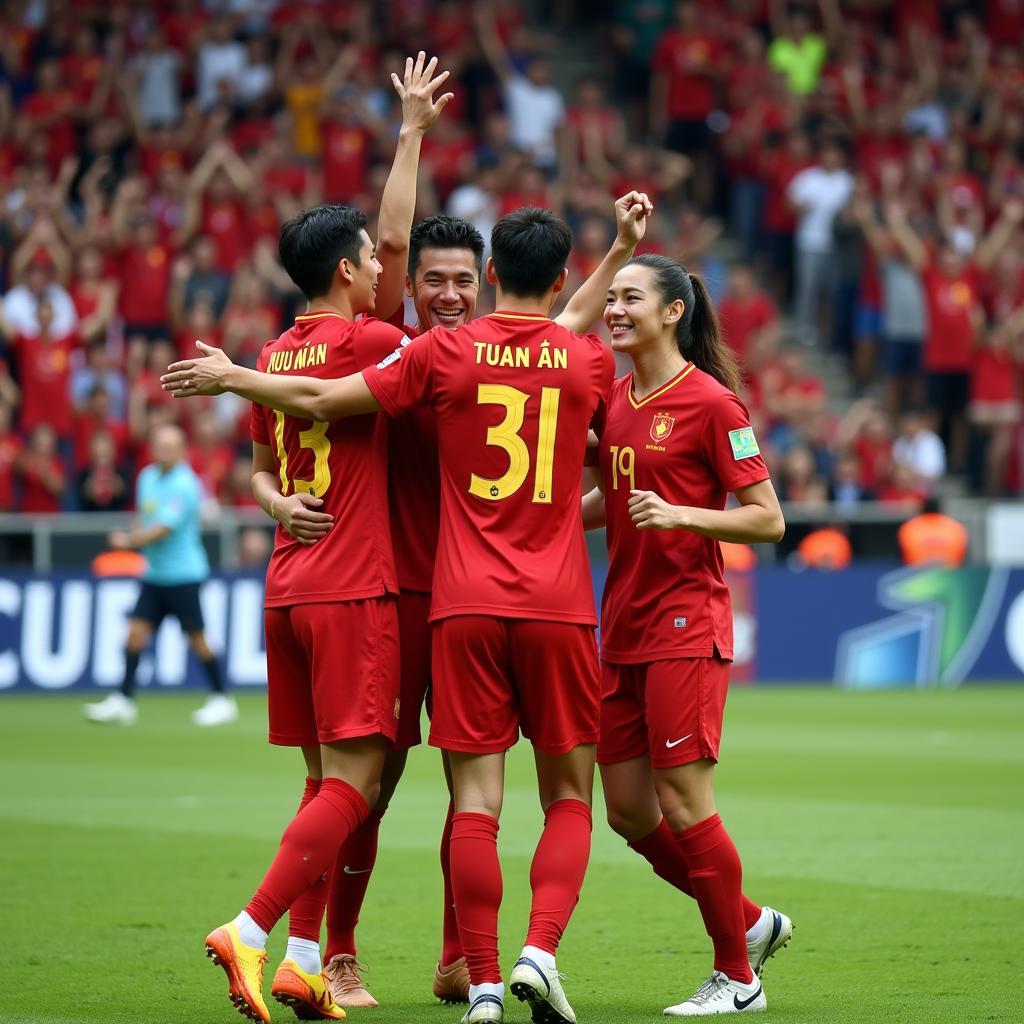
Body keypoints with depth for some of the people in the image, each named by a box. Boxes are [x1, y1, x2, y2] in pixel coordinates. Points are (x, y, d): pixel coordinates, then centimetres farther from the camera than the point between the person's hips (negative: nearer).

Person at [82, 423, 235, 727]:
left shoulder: (184, 486, -16)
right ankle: (123, 701, -1)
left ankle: (221, 700, 10)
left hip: (182, 574, -7)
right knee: (136, 631, -1)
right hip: (154, 573, 7)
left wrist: (130, 540, -23)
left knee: (196, 638, -2)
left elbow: (163, 529, -22)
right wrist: (134, 542, 2)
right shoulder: (147, 477, 9)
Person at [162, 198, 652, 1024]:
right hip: (558, 607, 0)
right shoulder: (588, 361, 1)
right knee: (569, 797, 8)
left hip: (466, 606, 0)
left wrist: (227, 377, 18)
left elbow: (319, 399, 4)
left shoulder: (444, 354, -1)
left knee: (476, 801, 0)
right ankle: (540, 950, -12)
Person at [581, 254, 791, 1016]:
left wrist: (681, 515, -22)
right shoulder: (614, 399, 12)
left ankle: (738, 978, 8)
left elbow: (768, 520, -10)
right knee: (628, 812, 7)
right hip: (624, 626, 8)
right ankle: (751, 924, 26)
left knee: (683, 804, -7)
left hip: (686, 627, -8)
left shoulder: (711, 402, -10)